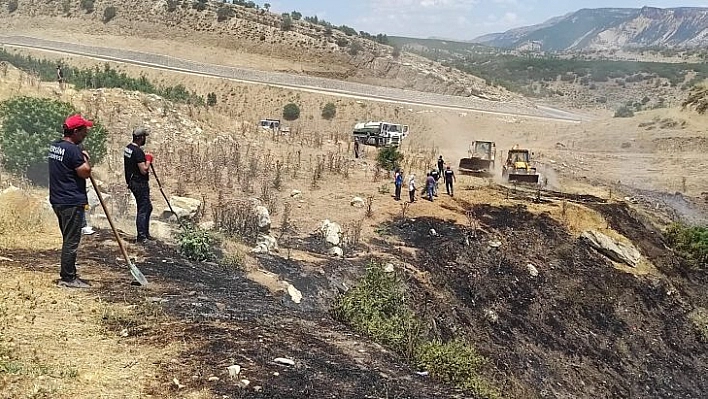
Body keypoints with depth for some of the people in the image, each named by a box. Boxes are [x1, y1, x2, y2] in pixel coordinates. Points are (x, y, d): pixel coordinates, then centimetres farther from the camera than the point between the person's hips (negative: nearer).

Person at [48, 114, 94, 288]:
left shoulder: (55, 146, 11)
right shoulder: (72, 150, -19)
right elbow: (85, 172, -18)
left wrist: (80, 157, 10)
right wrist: (85, 158, -2)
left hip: (58, 200, 10)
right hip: (71, 202, -10)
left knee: (69, 239, 18)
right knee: (71, 241, -3)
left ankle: (68, 274, 26)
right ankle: (68, 278, 2)